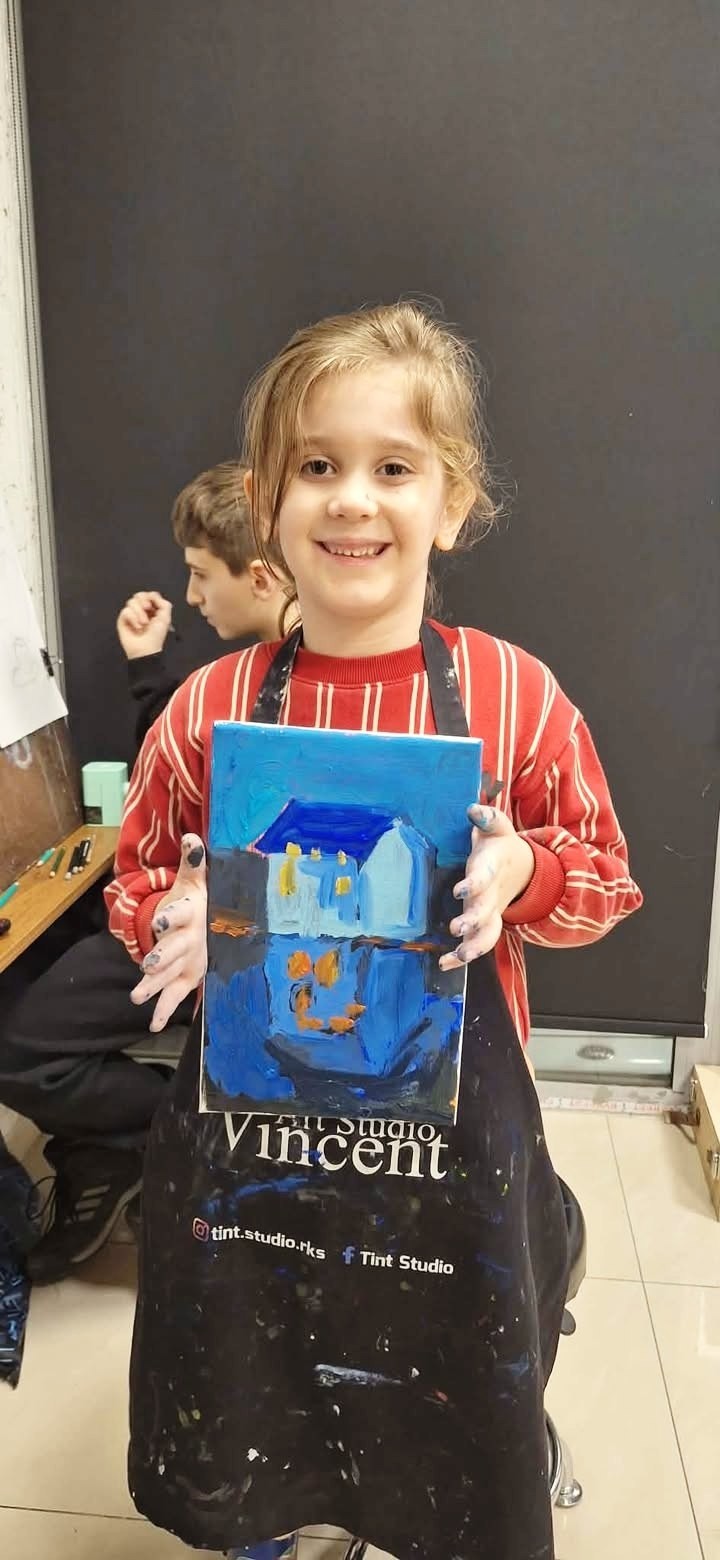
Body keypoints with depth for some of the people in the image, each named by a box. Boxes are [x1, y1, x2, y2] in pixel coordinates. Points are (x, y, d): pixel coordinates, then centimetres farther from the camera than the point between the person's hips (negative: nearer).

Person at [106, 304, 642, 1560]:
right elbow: (135, 882, 7)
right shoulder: (211, 707, -5)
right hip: (247, 1124, 2)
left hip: (450, 1127, -1)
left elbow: (604, 878, 2)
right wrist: (180, 920, -14)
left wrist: (520, 872, -18)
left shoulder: (514, 694, -8)